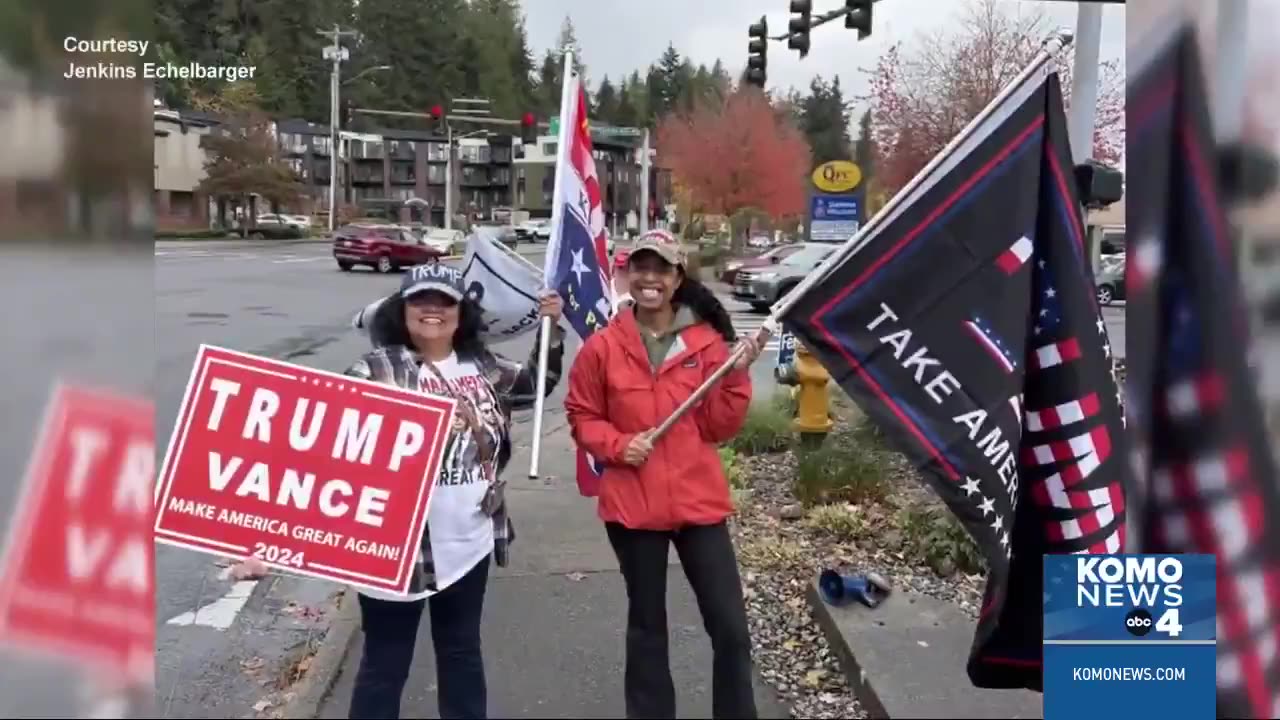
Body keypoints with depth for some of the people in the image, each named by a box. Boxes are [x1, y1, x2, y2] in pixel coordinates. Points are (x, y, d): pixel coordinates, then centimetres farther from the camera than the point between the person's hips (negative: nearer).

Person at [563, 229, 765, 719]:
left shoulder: (707, 341, -1)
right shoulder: (602, 346, -4)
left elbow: (720, 427, 0)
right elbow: (582, 418, 4)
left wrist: (737, 374, -14)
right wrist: (618, 445, -13)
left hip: (699, 501, 1)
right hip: (632, 505, 0)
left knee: (731, 626, 1)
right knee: (647, 625, 15)